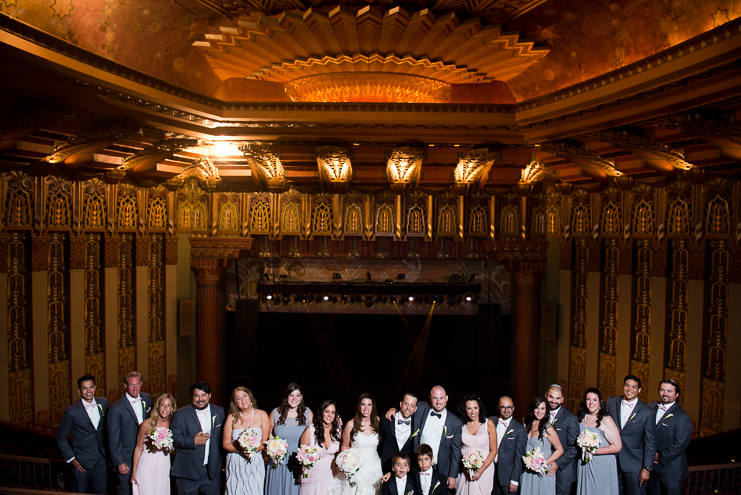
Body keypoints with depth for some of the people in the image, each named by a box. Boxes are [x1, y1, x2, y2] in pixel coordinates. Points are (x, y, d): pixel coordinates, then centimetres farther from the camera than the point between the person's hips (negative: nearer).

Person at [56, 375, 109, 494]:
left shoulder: (104, 403, -3)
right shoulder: (71, 412, -15)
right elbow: (61, 438, -4)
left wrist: (107, 450, 8)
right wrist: (71, 459, -6)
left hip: (101, 459, 3)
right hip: (82, 461, -3)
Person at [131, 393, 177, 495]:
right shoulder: (147, 424, -9)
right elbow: (138, 448, -2)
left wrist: (168, 447, -8)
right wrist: (134, 472, 0)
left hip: (164, 467, 3)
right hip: (147, 466, -3)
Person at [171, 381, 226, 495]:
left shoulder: (220, 412, 7)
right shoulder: (180, 414, -1)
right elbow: (173, 438, -6)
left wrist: (221, 456, 4)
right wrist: (193, 441, -19)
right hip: (188, 472, -2)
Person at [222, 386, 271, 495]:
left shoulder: (262, 415, 2)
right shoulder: (232, 418, 2)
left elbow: (265, 441, 1)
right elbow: (226, 444, 1)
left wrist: (254, 450, -17)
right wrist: (240, 450, -16)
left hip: (255, 463, 0)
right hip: (235, 464, 0)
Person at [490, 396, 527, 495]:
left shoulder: (520, 429, -7)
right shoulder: (491, 421, 3)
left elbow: (519, 457, -8)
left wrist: (514, 480, -10)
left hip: (508, 475, -3)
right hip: (491, 472, 3)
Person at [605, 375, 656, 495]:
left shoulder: (647, 412, -6)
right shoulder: (611, 402, 2)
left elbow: (650, 444, -4)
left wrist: (647, 468, -6)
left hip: (634, 467, -2)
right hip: (612, 462, 3)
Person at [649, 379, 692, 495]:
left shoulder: (682, 417, -12)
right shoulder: (653, 410, 10)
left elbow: (680, 445, -17)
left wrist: (660, 458, -11)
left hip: (671, 471, -6)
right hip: (654, 468, 6)